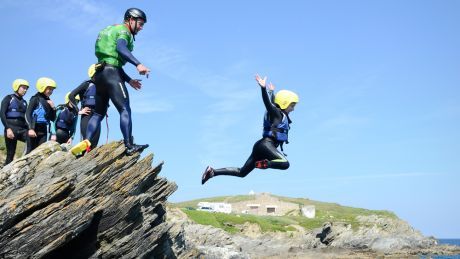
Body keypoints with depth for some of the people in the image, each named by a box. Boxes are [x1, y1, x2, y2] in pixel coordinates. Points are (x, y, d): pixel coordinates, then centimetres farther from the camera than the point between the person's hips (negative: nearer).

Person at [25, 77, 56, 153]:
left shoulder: (48, 101, 13)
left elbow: (53, 119, 16)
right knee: (31, 151, -7)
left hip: (43, 130, 6)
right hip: (34, 129, -6)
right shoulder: (36, 99, -4)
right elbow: (28, 114, -11)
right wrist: (31, 128, -21)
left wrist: (53, 108, 0)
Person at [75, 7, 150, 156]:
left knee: (99, 113, 12)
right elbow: (121, 48, -24)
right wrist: (138, 64, -36)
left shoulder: (113, 30, 29)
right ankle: (129, 146, -21)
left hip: (100, 74, 10)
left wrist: (129, 80, 26)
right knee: (125, 110, -13)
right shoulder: (123, 30, 0)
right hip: (111, 73, -9)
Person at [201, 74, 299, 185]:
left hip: (261, 146, 10)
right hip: (266, 144, -10)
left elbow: (271, 102, 42)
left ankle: (213, 171, 4)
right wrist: (263, 88, -41)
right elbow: (267, 103, -24)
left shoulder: (279, 114, 22)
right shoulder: (276, 113, -5)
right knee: (285, 164, -28)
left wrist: (271, 92, 62)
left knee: (241, 172, 8)